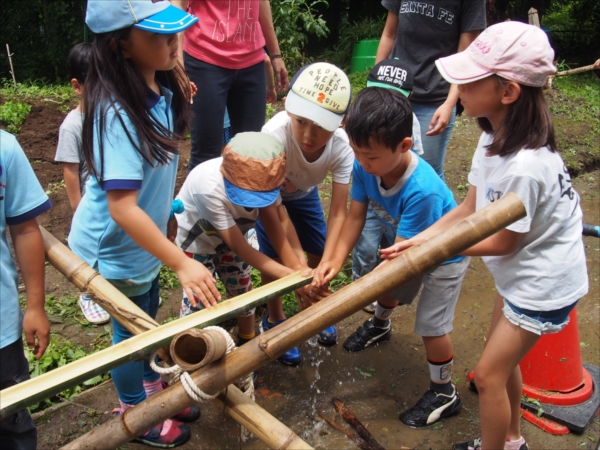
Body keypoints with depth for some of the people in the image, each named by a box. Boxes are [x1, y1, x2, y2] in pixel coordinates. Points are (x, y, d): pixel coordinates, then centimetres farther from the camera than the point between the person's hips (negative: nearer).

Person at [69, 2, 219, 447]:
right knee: (130, 330, 13)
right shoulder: (117, 113, -34)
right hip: (114, 248, -7)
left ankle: (153, 391, 50)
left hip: (144, 239, 8)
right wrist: (182, 263, -36)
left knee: (147, 321, 25)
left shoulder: (162, 89, -7)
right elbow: (122, 208, -36)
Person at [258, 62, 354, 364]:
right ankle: (274, 320, 19)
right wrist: (297, 260, -36)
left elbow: (338, 212, -29)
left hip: (303, 192, 3)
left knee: (318, 254, 5)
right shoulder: (274, 135, -43)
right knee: (275, 257, -8)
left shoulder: (341, 147, -34)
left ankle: (310, 308, 34)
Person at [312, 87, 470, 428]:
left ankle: (445, 394, 22)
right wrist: (336, 260, -33)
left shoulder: (422, 190, -44)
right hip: (406, 246, 7)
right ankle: (380, 325, 63)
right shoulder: (365, 166, -27)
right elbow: (356, 215, -20)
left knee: (431, 325, -4)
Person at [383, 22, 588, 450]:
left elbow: (501, 243, -23)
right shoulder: (496, 137, -7)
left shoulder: (524, 166, -35)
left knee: (488, 375, 3)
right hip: (518, 272, 9)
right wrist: (418, 239, -10)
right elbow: (469, 209, -2)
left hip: (543, 284, -9)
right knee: (503, 359, 24)